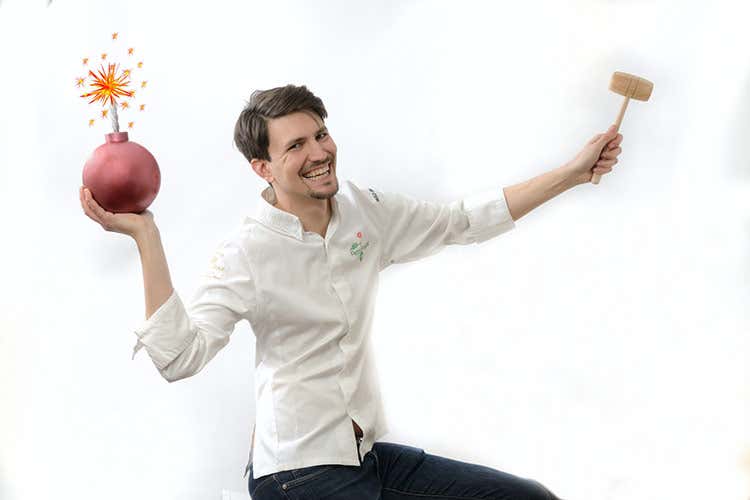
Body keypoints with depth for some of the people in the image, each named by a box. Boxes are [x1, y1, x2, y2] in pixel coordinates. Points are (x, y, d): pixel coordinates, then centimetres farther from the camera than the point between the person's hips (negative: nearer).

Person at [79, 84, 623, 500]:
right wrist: (146, 237, -29)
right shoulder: (247, 254, -13)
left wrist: (574, 172, 11)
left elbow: (463, 221, 12)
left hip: (370, 452, 7)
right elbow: (181, 355, -23)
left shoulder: (367, 213, 3)